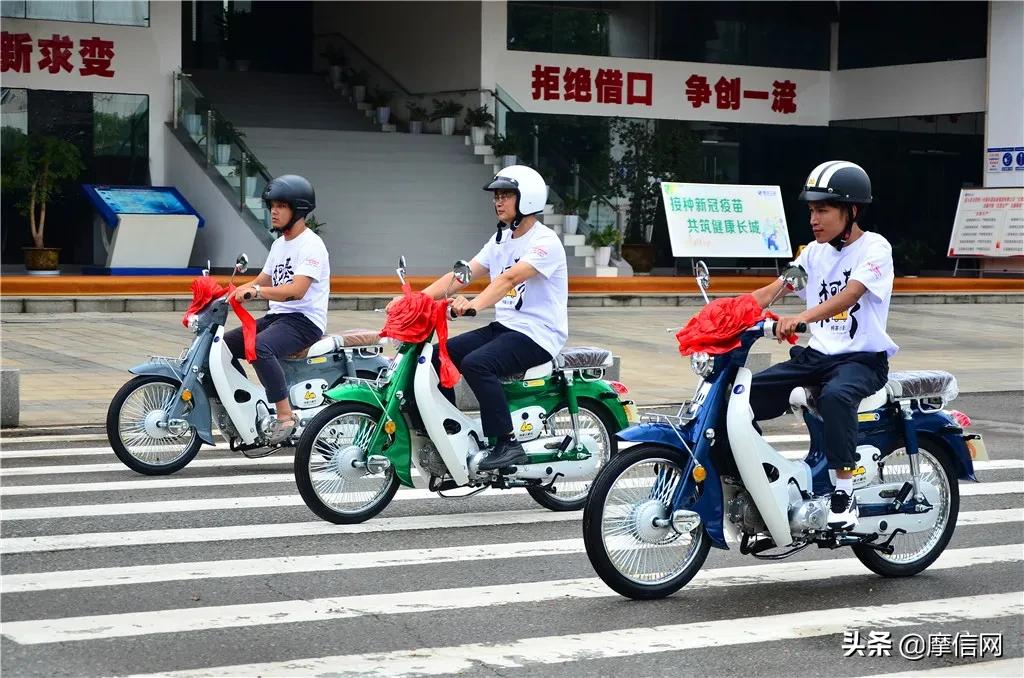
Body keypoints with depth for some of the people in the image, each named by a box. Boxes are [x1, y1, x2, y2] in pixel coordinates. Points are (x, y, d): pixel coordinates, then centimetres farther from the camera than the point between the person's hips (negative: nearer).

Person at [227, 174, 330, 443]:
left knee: (259, 347, -35)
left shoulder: (311, 245, -12)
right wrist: (231, 293, 1)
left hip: (305, 320, -10)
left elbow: (297, 290, -25)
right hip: (276, 316, 10)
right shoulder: (279, 244, 19)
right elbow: (261, 282, 18)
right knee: (223, 344, 3)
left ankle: (285, 416, -31)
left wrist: (256, 291, -34)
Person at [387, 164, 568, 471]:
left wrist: (475, 304, -47)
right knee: (438, 356, -3)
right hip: (503, 327, 9)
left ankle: (508, 445, -27)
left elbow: (511, 277, -31)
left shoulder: (545, 241, -13)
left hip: (537, 335, -9)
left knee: (476, 363, -31)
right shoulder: (500, 239, 14)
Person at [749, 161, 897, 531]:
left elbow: (849, 295, -26)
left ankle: (844, 493, -30)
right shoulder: (815, 251, 12)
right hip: (817, 354, 7)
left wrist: (800, 318, -43)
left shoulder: (874, 248, -8)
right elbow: (772, 291, 3)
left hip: (862, 358, -7)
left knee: (835, 396, -40)